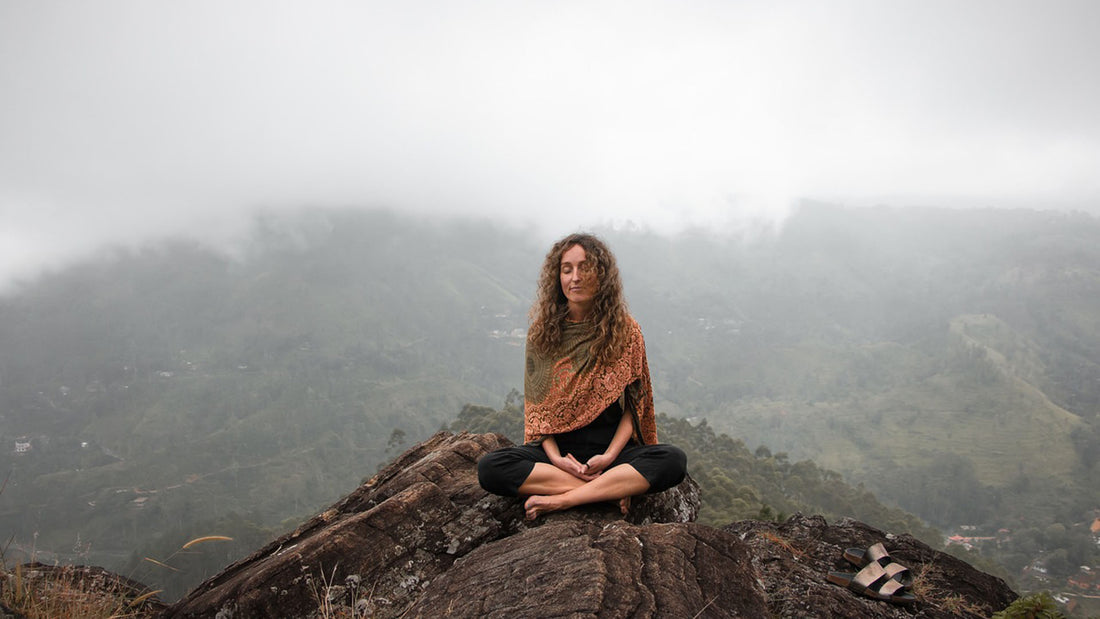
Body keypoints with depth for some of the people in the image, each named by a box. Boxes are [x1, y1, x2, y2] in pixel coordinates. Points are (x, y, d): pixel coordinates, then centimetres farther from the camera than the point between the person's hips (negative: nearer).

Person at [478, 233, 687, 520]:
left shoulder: (625, 330, 1)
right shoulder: (541, 332, 3)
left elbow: (634, 405, 1)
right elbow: (536, 406, 3)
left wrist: (610, 455, -14)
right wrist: (555, 457, -13)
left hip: (612, 445, 0)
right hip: (558, 446, 1)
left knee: (674, 460, -30)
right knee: (489, 468, -27)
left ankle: (560, 500, -27)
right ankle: (611, 489, -24)